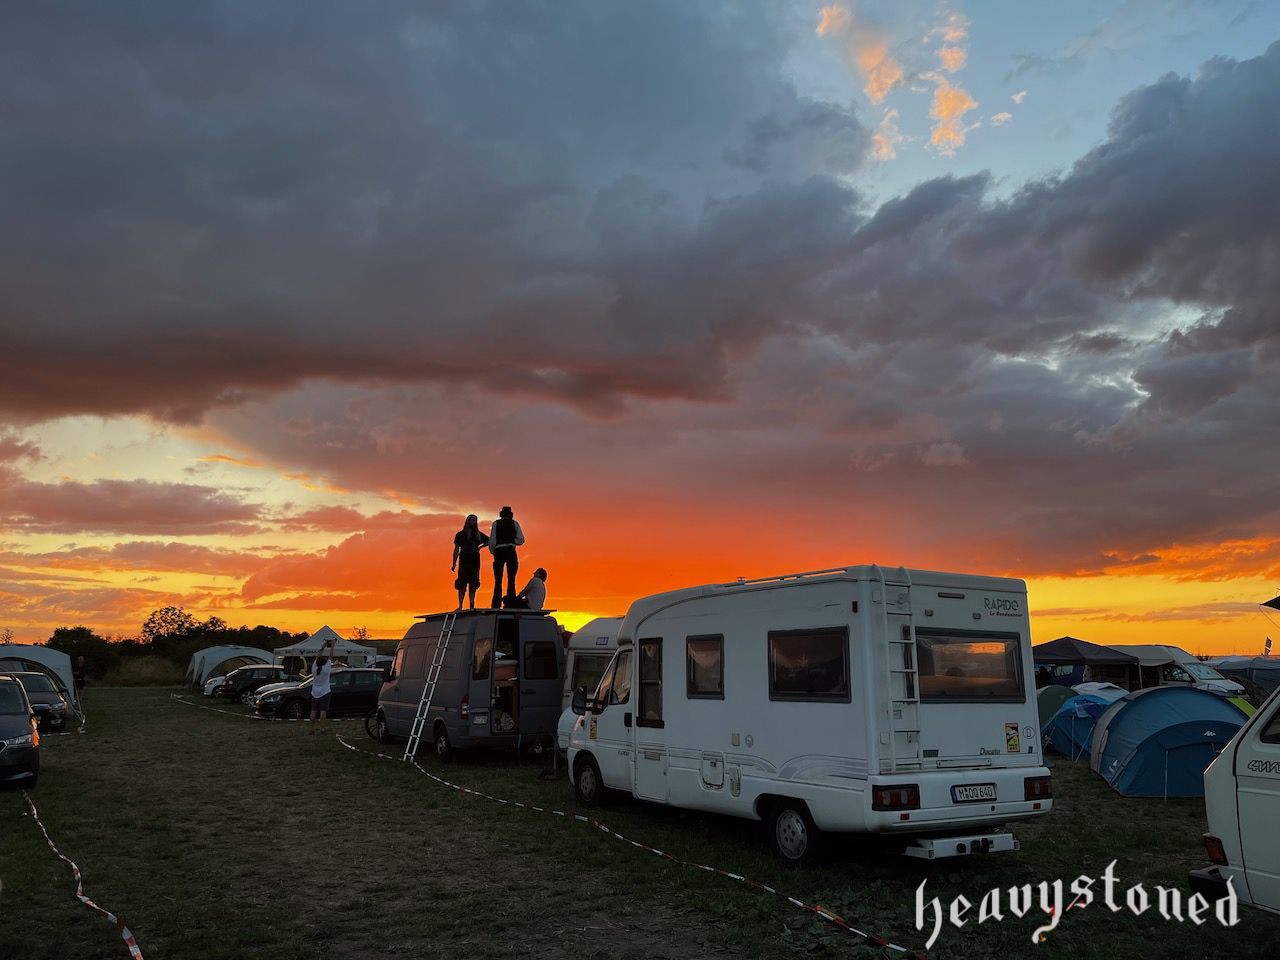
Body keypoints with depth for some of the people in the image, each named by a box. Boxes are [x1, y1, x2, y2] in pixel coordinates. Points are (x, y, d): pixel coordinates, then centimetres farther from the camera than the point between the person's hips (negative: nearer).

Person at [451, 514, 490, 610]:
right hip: (464, 561, -3)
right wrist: (454, 563, -7)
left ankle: (472, 606, 4)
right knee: (462, 583, -8)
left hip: (475, 560, 3)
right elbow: (456, 549, 1)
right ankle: (460, 606, -8)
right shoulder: (461, 534, 5)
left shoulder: (478, 534, 13)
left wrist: (480, 547, 6)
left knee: (473, 584, 3)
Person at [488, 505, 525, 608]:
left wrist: (493, 552, 12)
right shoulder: (515, 523, 7)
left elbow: (492, 540, 0)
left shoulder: (496, 523, 6)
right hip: (511, 552, 0)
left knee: (498, 581, 3)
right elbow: (521, 540, 1)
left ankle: (496, 606, -3)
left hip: (499, 552, 0)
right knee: (511, 580, 4)